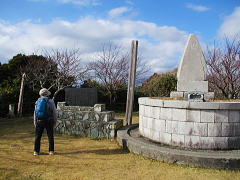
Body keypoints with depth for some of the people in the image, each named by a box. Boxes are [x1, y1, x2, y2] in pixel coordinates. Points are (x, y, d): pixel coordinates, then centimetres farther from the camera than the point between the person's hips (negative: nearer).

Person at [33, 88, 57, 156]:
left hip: (39, 121, 2)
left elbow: (35, 113, 7)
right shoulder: (51, 101, -3)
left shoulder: (37, 102, 6)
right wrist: (55, 121, 5)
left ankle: (36, 151, 10)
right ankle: (51, 151, 7)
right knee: (50, 136, 6)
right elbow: (54, 112, -4)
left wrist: (35, 122, 12)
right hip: (48, 121, -2)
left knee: (37, 137, 10)